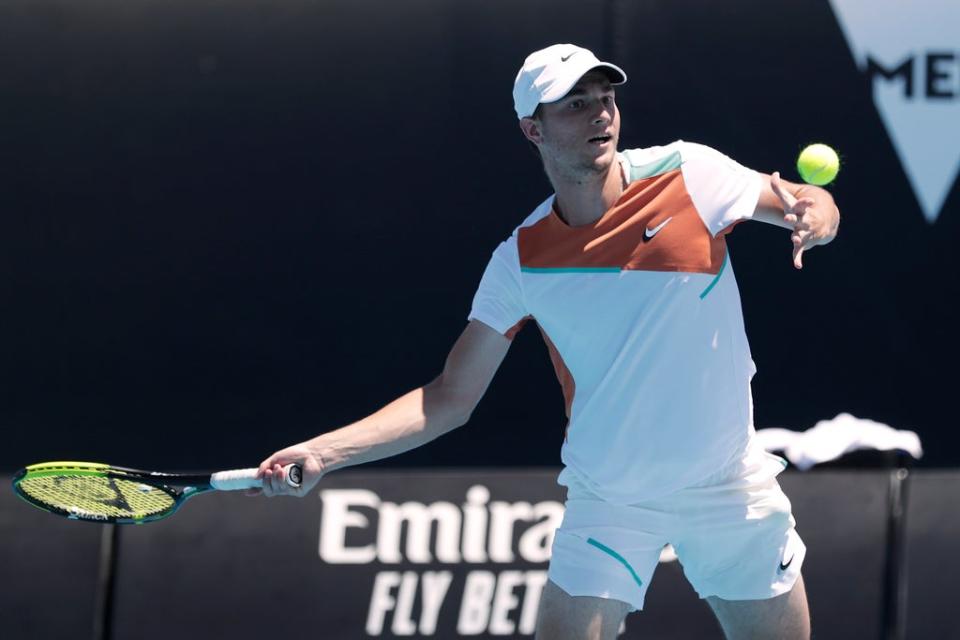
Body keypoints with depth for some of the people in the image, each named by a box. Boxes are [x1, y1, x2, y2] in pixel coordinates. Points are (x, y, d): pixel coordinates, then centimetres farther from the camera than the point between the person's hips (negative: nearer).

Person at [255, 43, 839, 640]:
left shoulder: (689, 173, -9)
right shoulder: (521, 260, -6)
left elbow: (815, 205, 2)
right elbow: (450, 399, -3)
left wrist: (813, 217, -24)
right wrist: (321, 453, -13)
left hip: (730, 489, 1)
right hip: (610, 501, 0)